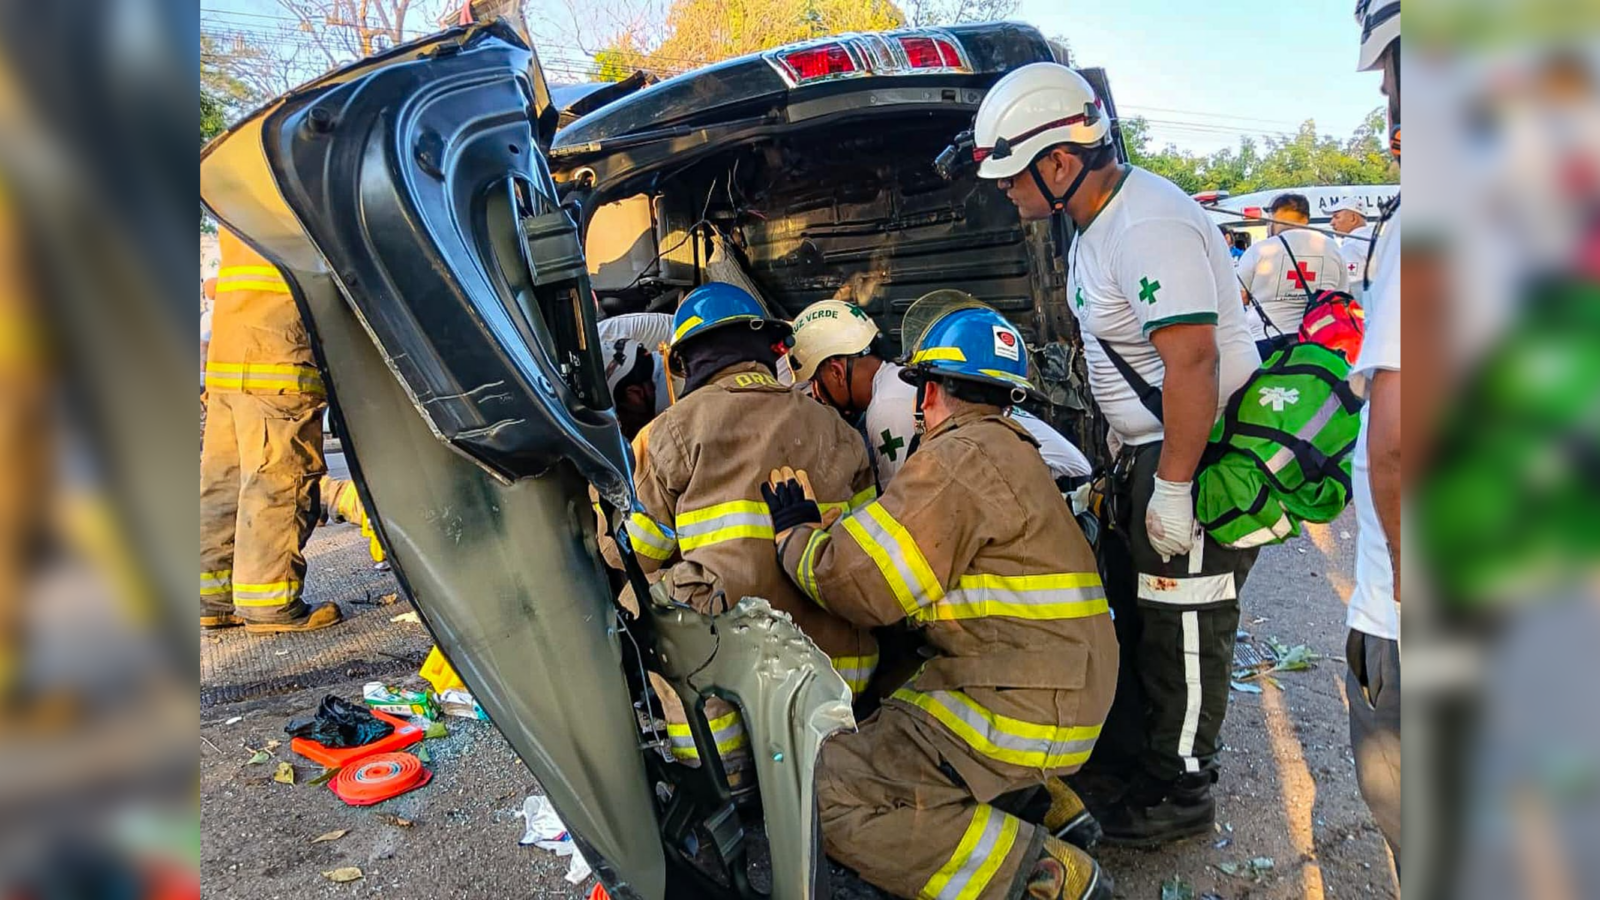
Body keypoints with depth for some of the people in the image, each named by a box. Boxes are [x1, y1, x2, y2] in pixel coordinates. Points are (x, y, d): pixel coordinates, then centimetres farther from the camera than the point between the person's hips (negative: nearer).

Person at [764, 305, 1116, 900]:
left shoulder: (959, 457, -13)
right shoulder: (1013, 451, 18)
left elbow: (862, 584, -17)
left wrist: (795, 529, 1)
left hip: (1016, 709, -10)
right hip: (1065, 694, 10)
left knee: (833, 797, -12)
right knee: (884, 723, 25)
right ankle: (1054, 807, 17)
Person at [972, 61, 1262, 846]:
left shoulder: (1150, 228, -24)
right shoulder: (1095, 221, 9)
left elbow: (1192, 362, -30)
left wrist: (1172, 489, -27)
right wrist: (1127, 454, 21)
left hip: (1202, 454, -10)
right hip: (1147, 448, 10)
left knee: (1181, 628, 3)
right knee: (1130, 609, 19)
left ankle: (1178, 795, 22)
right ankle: (1124, 760, 37)